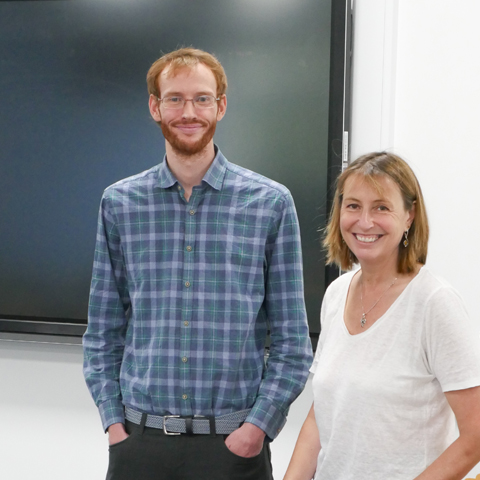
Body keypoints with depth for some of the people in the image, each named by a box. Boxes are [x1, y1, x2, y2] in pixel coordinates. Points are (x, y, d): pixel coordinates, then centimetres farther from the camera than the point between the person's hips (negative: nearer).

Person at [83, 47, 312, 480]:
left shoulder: (271, 203, -2)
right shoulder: (119, 203, 3)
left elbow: (292, 341, -1)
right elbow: (103, 333, 7)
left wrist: (257, 426, -9)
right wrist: (114, 421, -1)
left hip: (235, 441, -1)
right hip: (138, 440, 2)